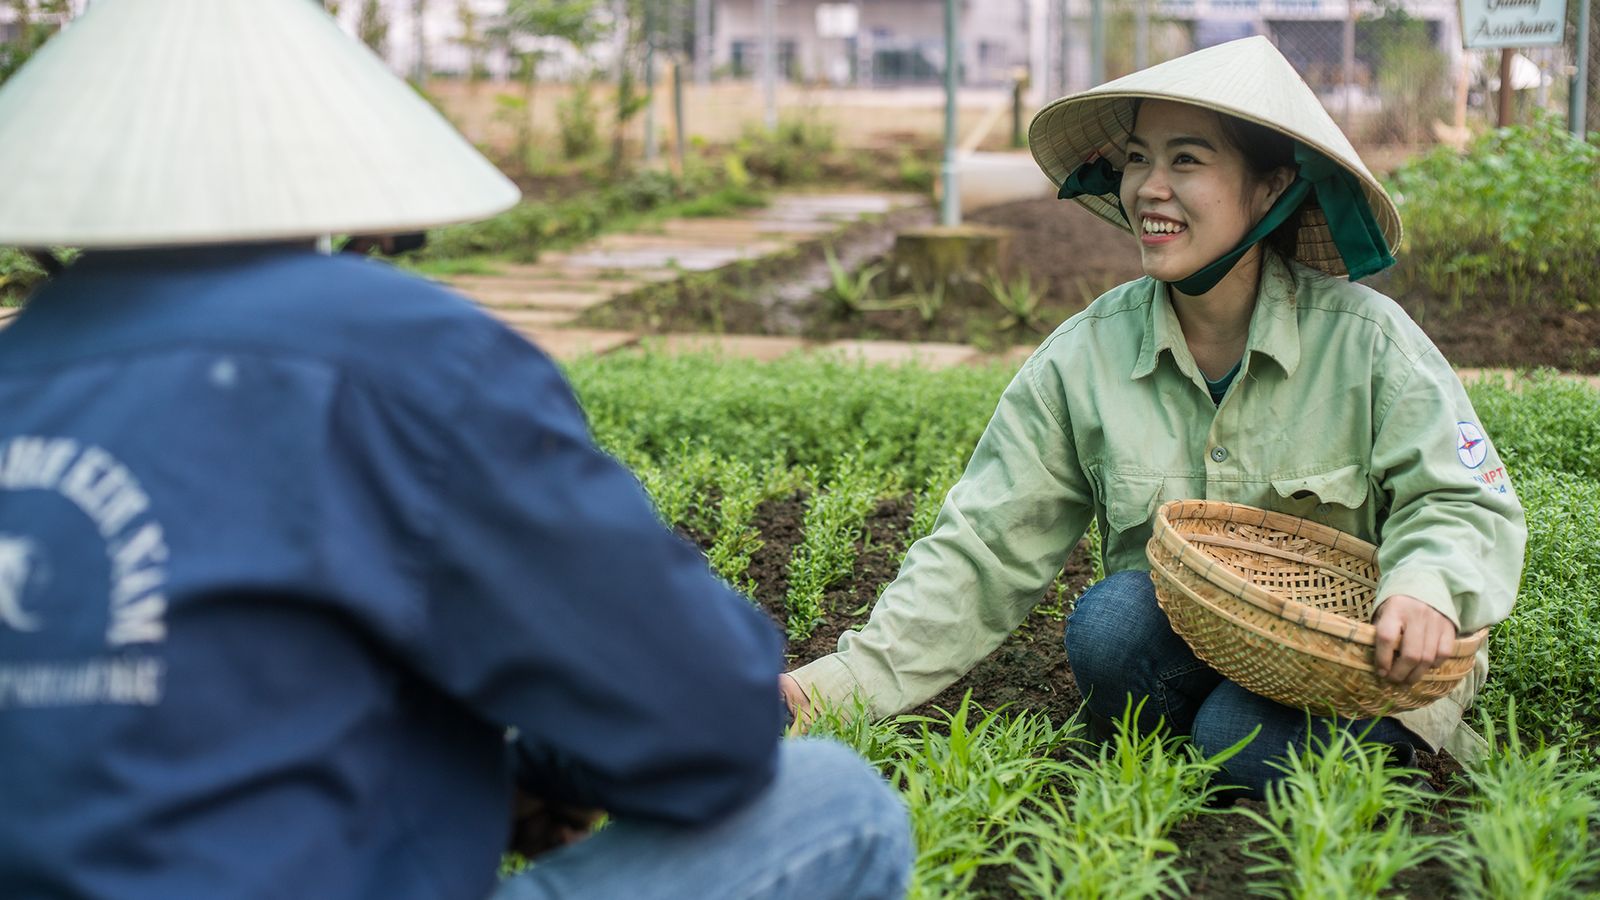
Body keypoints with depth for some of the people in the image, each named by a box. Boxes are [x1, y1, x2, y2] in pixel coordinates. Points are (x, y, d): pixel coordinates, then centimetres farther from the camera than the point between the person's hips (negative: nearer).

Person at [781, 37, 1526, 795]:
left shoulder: (1363, 339, -10)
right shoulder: (1085, 356, -5)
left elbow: (1468, 503, -6)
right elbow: (982, 549, -5)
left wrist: (1427, 587, -31)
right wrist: (849, 679, -15)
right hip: (1180, 646, 2)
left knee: (1242, 736, -30)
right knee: (1108, 622, -30)